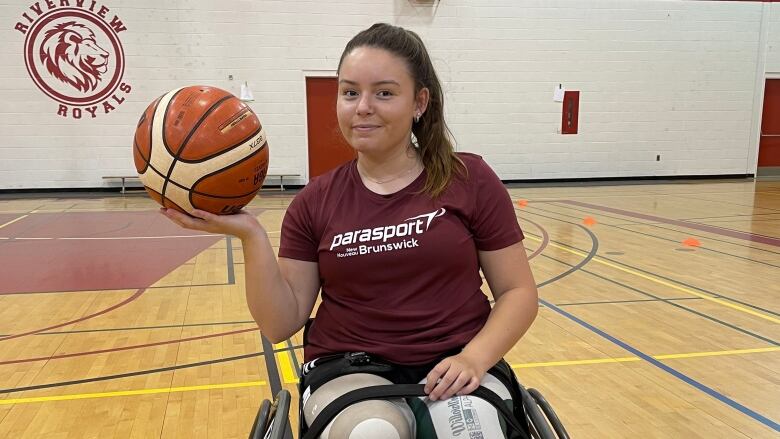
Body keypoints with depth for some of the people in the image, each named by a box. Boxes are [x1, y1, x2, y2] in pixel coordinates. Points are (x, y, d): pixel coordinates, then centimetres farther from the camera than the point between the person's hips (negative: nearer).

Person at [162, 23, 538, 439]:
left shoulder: (470, 181, -2)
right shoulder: (314, 202, 3)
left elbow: (518, 292, 2)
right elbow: (281, 324, 2)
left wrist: (474, 359, -15)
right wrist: (250, 235, -12)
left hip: (450, 368, 0)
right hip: (349, 371, 1)